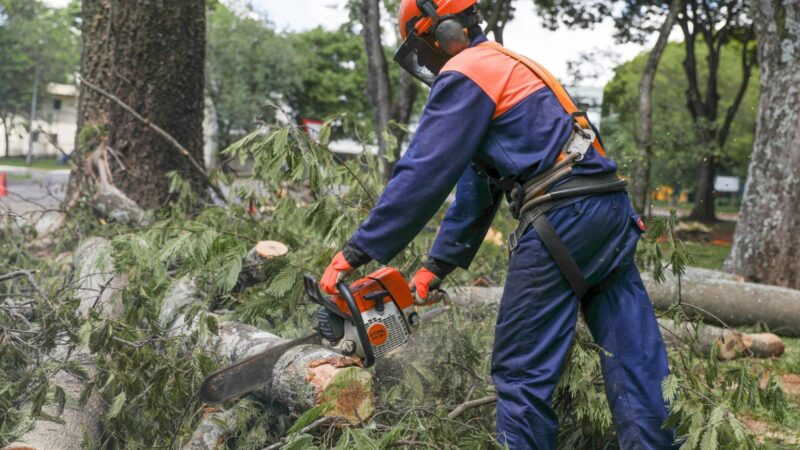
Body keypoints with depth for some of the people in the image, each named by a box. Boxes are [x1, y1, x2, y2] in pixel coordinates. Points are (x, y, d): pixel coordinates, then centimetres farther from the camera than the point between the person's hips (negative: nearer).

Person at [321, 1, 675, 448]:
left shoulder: (465, 73, -1)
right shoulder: (507, 68, 28)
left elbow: (422, 176, -9)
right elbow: (477, 186, 28)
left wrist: (356, 253, -4)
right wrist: (435, 267, 28)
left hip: (562, 218, -10)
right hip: (611, 210, 10)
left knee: (522, 371, -1)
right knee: (637, 365, 7)